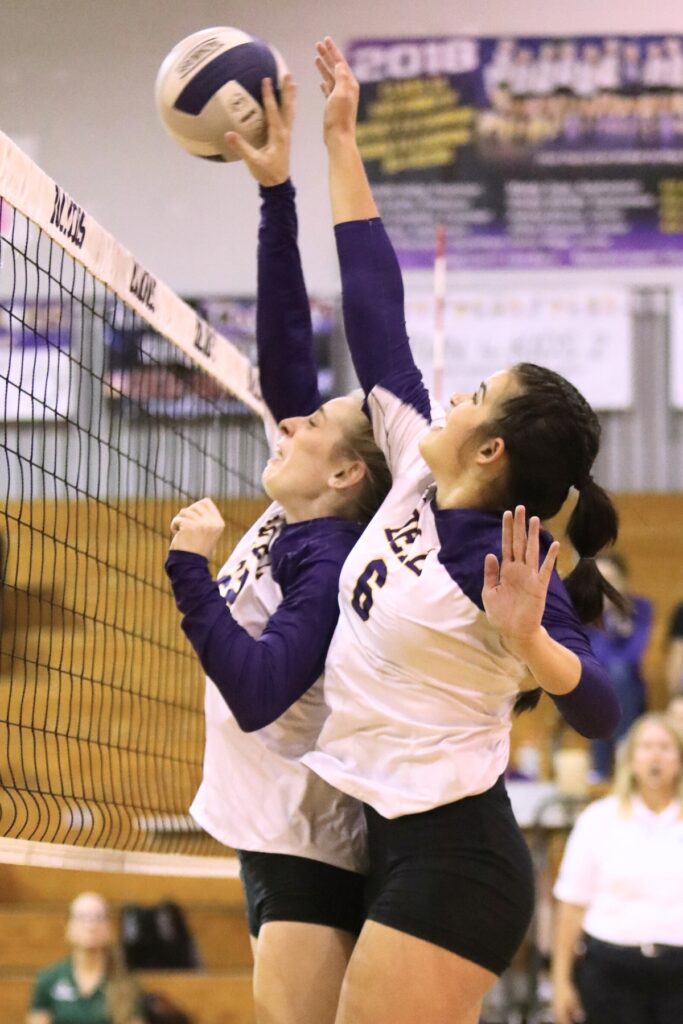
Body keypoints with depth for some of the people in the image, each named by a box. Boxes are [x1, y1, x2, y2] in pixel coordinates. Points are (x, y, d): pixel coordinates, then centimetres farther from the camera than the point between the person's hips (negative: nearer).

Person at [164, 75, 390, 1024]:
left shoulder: (330, 561, -17)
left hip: (311, 853, -9)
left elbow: (255, 693, -26)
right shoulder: (299, 519, 5)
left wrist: (192, 568, -24)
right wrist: (275, 190, 0)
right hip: (277, 835, 9)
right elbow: (286, 353, 2)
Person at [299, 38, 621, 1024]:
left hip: (449, 863, -8)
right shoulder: (418, 474, 3)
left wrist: (529, 640, -40)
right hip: (398, 842, 8)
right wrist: (340, 145, 11)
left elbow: (599, 710, -21)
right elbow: (377, 316, 8)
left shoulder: (500, 560, -16)